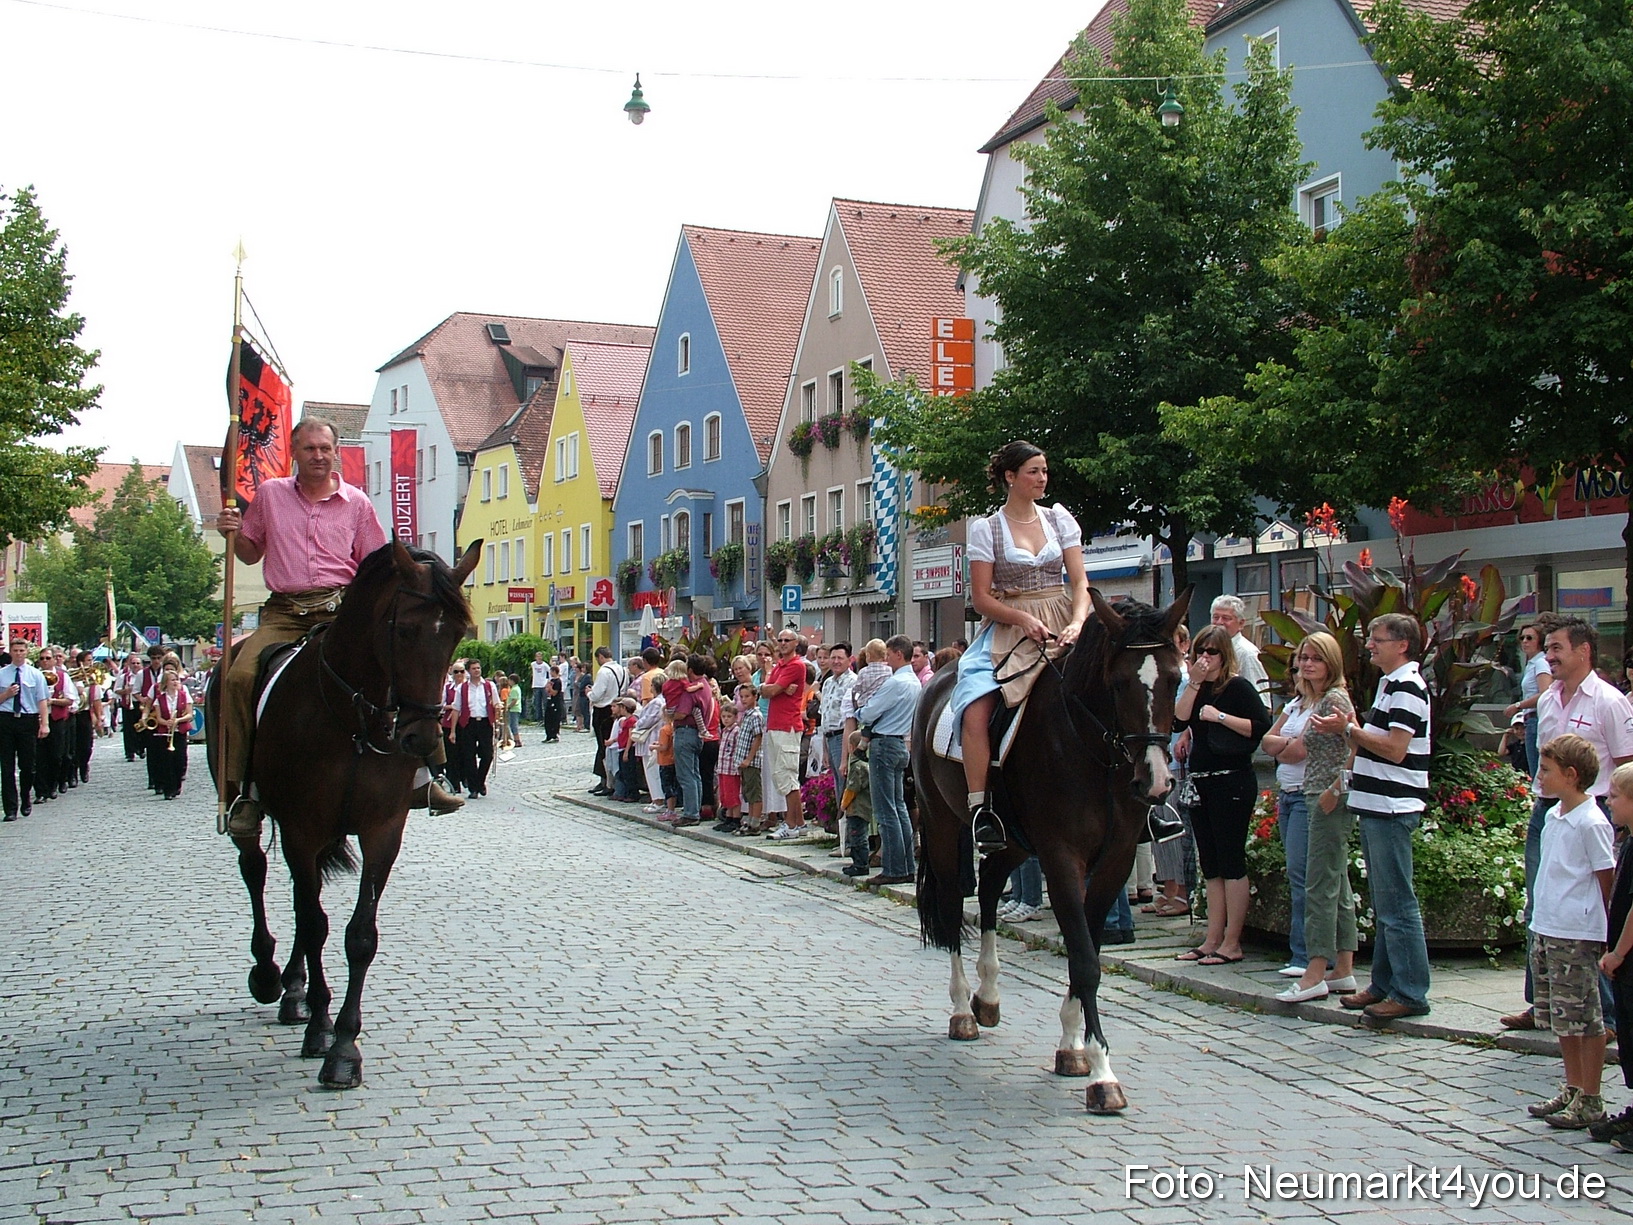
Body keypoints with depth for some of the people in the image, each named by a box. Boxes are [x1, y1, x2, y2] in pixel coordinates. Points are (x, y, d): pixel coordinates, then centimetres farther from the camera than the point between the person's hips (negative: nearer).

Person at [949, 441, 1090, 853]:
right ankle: (979, 807, -22)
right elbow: (981, 597, -2)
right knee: (976, 708, -27)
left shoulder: (1060, 518, 11)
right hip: (1007, 630, -3)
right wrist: (1023, 619, -18)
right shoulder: (987, 529, 2)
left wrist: (1078, 622, -15)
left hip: (1059, 628, 3)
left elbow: (1079, 580, 4)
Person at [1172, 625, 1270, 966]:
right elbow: (1179, 720, -2)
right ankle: (1212, 940, 15)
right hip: (1200, 781, 8)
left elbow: (1263, 727, -16)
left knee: (1231, 861, -4)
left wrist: (1220, 717, -18)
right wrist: (1194, 683, -9)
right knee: (1210, 865, 10)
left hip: (1231, 781, -8)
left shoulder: (1238, 686, -6)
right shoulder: (1197, 689, 14)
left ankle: (1232, 944, 0)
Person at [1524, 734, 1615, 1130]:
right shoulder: (1553, 816, 10)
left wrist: (1608, 935, -8)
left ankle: (1590, 1101, 8)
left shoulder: (1591, 823, -14)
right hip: (1545, 930, 9)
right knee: (1560, 1018, 15)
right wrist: (1542, 925, 17)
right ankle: (1572, 1090, 26)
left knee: (1584, 1019, 0)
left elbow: (1607, 880, -11)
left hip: (1577, 936, -9)